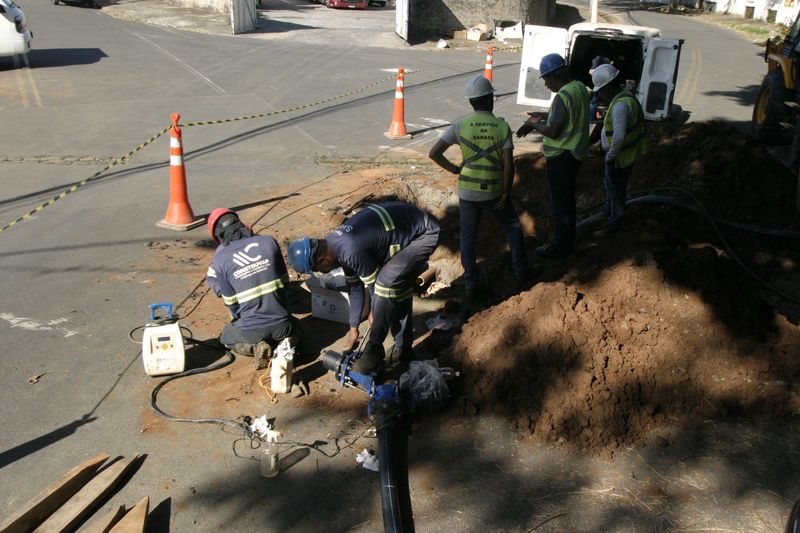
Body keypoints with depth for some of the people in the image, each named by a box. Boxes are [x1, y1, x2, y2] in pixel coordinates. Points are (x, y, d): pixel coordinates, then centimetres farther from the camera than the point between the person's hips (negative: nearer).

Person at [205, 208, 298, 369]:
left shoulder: (219, 260, -7)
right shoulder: (268, 241, -2)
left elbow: (231, 301, -4)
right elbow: (285, 281, 6)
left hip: (250, 330, -1)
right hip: (280, 324, 2)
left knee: (226, 338, 33)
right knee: (294, 328, 38)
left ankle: (256, 348, 1)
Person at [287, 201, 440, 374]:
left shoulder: (351, 252, -29)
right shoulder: (334, 242, 2)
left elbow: (374, 285, -14)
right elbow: (354, 287, 13)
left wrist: (374, 314, 6)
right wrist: (354, 328, 19)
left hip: (425, 233, -10)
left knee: (387, 282, -17)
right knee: (397, 285, 13)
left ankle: (375, 349, -4)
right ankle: (403, 347, 26)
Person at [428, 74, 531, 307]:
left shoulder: (460, 126, -7)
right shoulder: (503, 127, -8)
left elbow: (434, 153, -9)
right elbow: (508, 165, -10)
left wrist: (454, 169, 3)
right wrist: (506, 194, -2)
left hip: (468, 192, 0)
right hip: (495, 191, 0)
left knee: (468, 237, 13)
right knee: (513, 228, 23)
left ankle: (471, 285, 15)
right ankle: (520, 270, 32)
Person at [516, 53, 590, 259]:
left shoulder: (563, 96, -25)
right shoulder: (580, 88, 5)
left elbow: (553, 132, -24)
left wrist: (534, 125, -7)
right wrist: (543, 117, 10)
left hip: (561, 157, -10)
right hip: (575, 152, 10)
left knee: (559, 203, 3)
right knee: (568, 199, 21)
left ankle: (560, 246, 15)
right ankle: (568, 240, 34)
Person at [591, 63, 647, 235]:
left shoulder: (620, 105, -30)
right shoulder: (624, 95, 3)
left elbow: (619, 136, -36)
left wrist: (610, 157, -25)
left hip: (620, 156, -10)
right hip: (626, 152, 10)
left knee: (616, 190, 7)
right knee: (610, 181, 28)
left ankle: (614, 223, 23)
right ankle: (609, 212, 48)